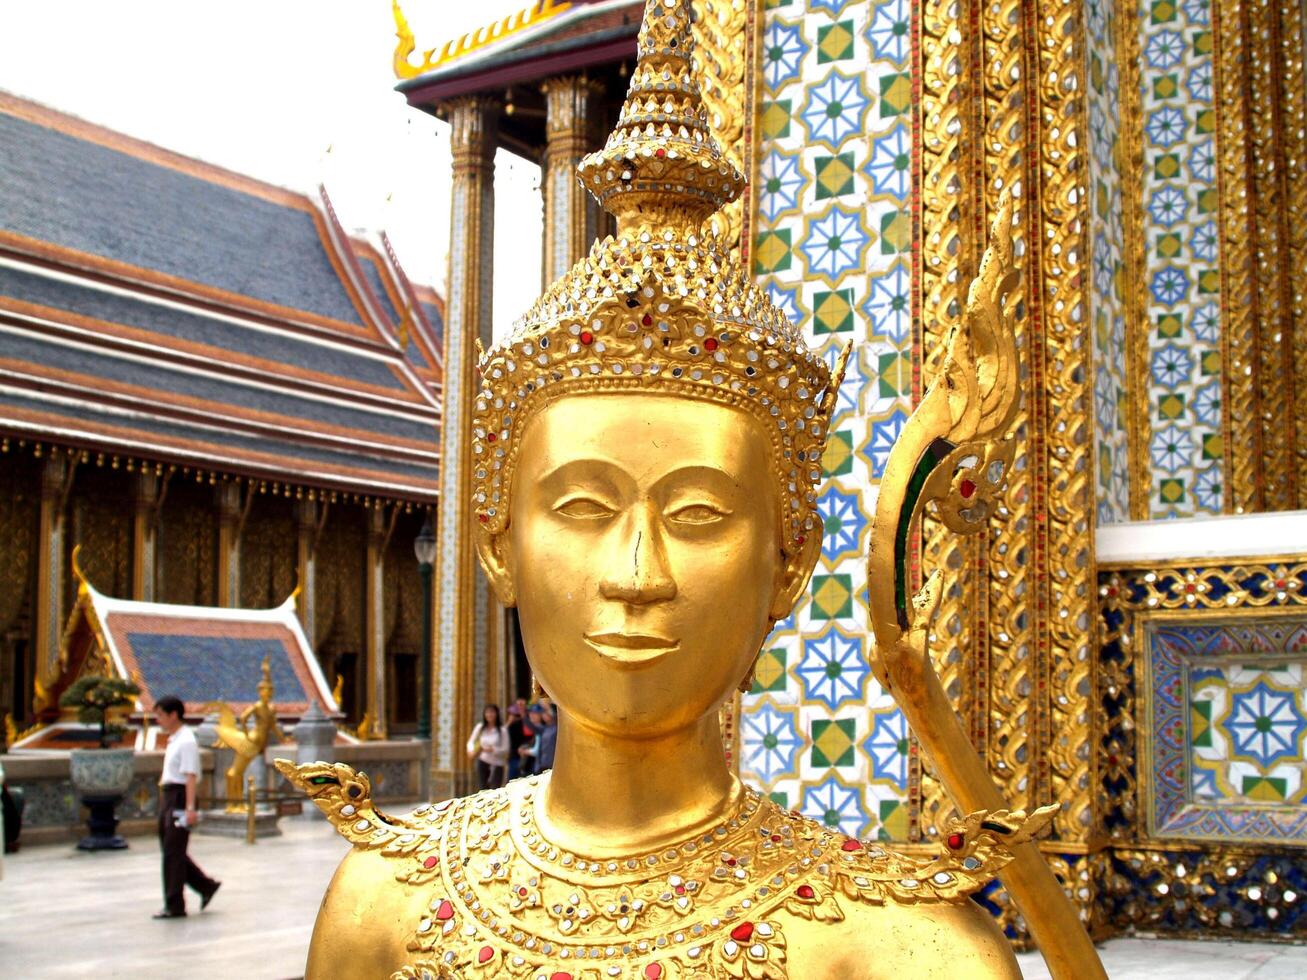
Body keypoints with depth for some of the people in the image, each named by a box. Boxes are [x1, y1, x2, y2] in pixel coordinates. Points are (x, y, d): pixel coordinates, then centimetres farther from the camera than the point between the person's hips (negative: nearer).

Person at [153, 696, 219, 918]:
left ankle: (174, 906, 4)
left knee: (173, 853, -3)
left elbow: (190, 776, -21)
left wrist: (190, 808, -26)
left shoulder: (186, 741, -15)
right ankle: (206, 886, 23)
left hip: (179, 798, -10)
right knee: (171, 850, 13)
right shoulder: (173, 740, 14)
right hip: (168, 797, 10)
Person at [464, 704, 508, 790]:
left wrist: (492, 750, -25)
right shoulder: (480, 727, 0)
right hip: (482, 761, 3)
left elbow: (505, 749, -9)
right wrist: (471, 751, -16)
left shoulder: (502, 730, -11)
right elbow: (471, 742, 6)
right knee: (483, 789, 5)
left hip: (497, 763, -3)